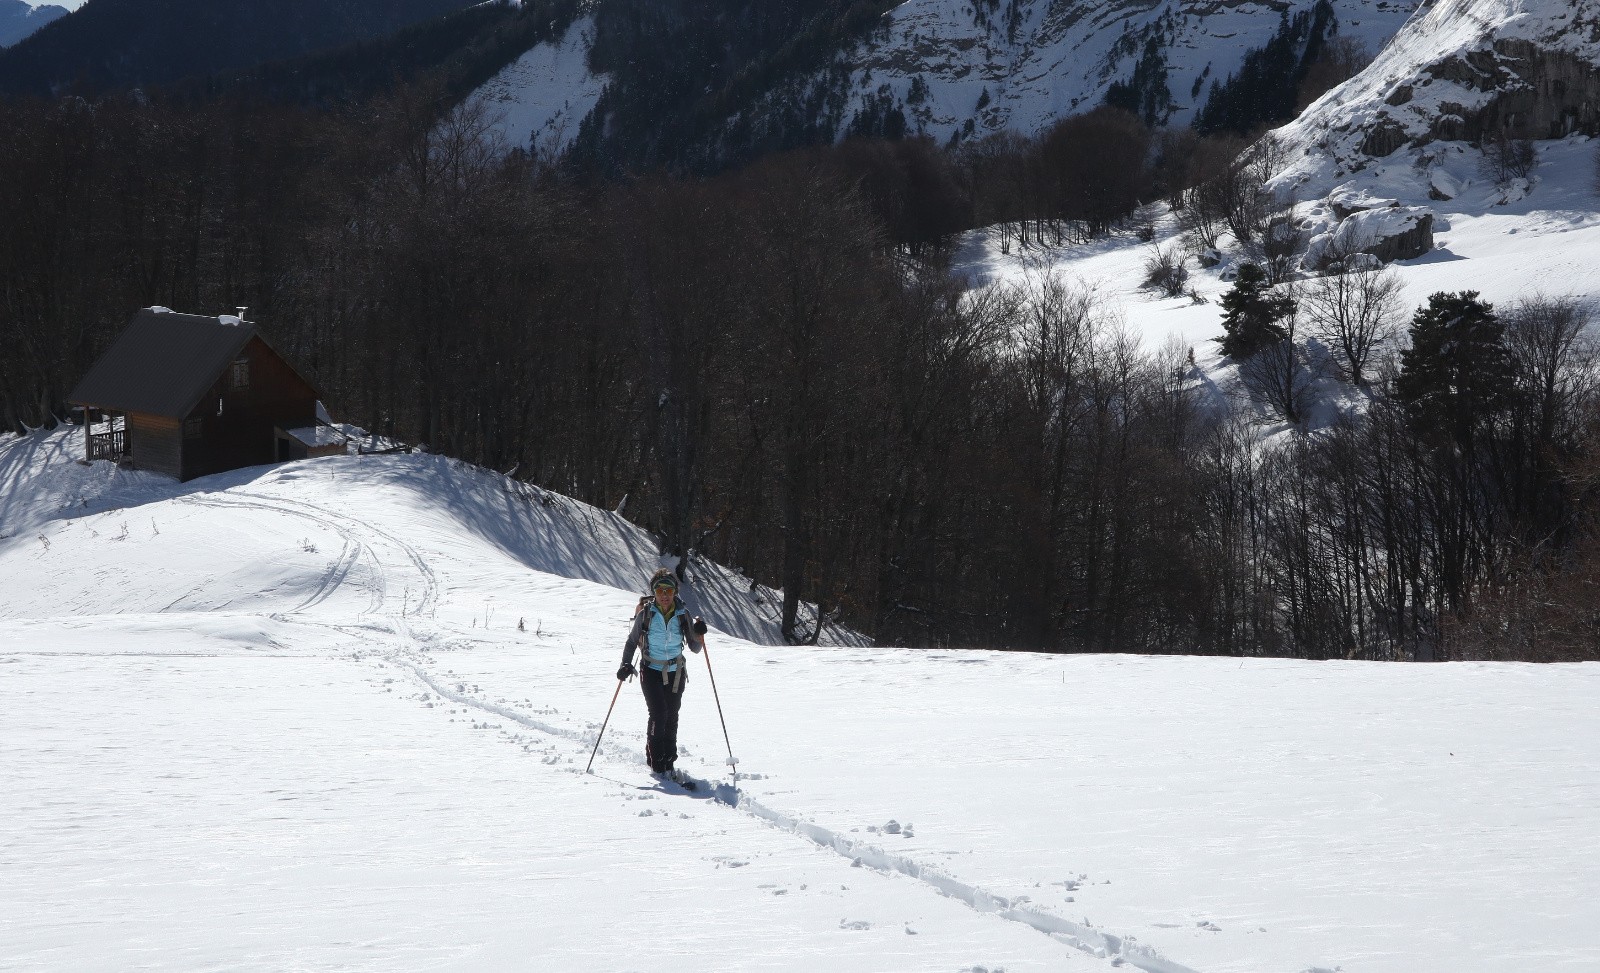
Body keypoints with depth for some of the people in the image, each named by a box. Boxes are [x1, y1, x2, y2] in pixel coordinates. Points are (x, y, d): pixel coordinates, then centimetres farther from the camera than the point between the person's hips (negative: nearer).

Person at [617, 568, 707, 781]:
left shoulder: (683, 615, -1)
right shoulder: (645, 614, -6)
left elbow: (694, 648, 1)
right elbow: (632, 641, 5)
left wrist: (698, 634, -19)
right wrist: (626, 664, -9)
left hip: (675, 673, 2)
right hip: (651, 672, -2)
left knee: (671, 718, 3)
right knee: (659, 714, -16)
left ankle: (669, 762, 16)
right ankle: (656, 760, -2)